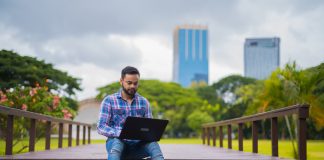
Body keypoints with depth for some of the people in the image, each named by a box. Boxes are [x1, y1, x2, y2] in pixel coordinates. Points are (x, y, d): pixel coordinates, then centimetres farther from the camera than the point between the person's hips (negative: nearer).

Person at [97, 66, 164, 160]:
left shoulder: (144, 102, 11)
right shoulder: (109, 100, 2)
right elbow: (101, 127, -6)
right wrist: (120, 133, -25)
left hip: (137, 144, 3)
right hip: (117, 141, -2)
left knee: (152, 144, -30)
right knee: (117, 142, -37)